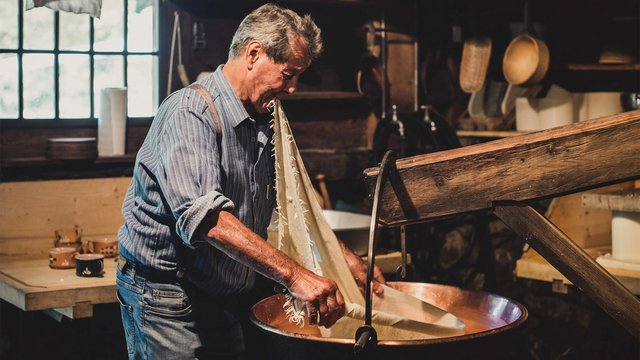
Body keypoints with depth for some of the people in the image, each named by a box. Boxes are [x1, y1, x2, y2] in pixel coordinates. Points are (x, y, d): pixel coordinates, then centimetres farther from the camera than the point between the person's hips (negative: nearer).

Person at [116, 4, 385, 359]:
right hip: (167, 294, -8)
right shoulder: (190, 113, -20)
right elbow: (204, 216, -34)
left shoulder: (263, 122, 10)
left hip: (230, 296, 8)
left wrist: (346, 258, 9)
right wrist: (293, 274, -39)